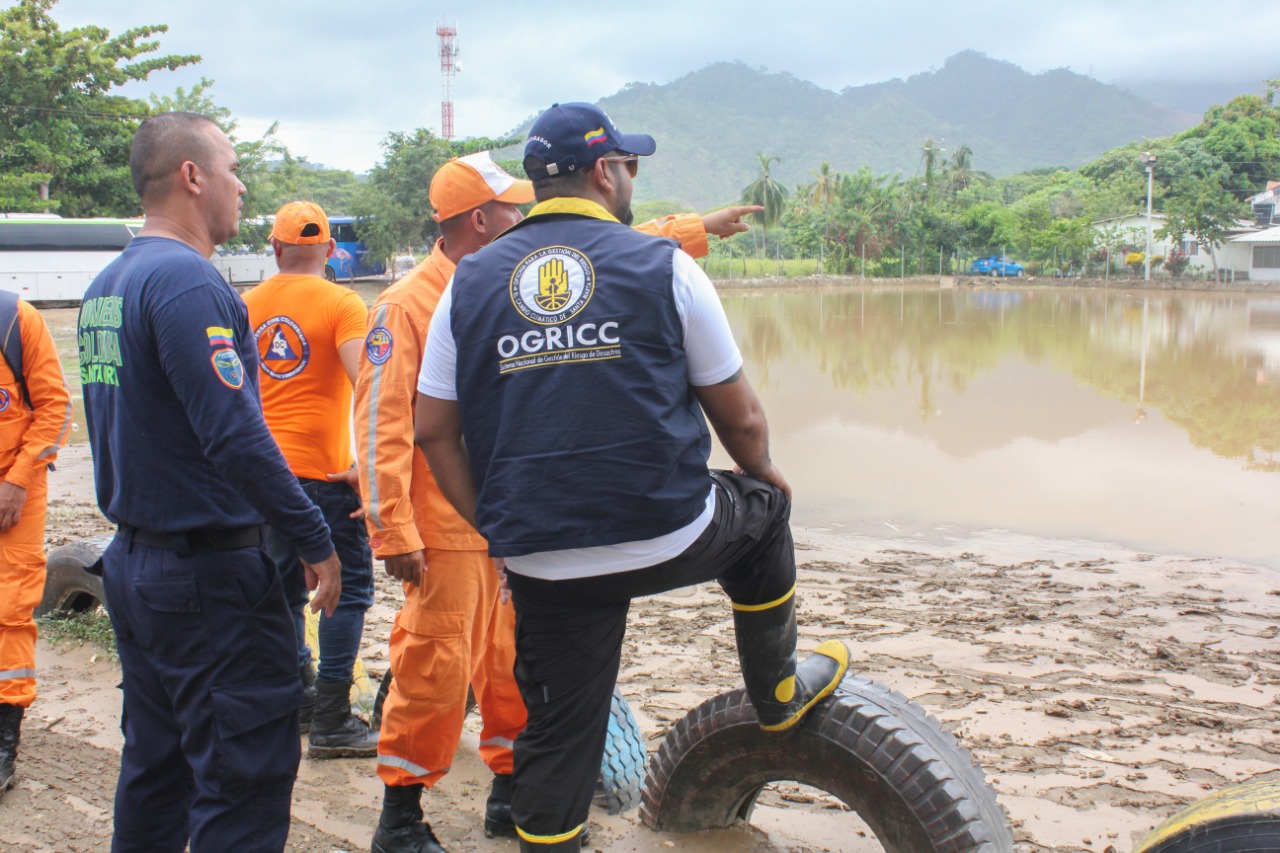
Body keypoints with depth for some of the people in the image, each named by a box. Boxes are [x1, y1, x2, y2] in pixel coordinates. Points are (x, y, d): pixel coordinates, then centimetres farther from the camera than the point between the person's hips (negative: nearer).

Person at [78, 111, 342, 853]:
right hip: (210, 574, -10)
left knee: (155, 766, 19)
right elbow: (236, 438, -24)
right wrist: (317, 541, -17)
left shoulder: (107, 285, 12)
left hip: (133, 562, 10)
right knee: (245, 777, -2)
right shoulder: (187, 281, -18)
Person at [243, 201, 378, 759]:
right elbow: (365, 382, -22)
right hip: (323, 469, -6)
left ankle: (301, 697, 26)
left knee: (284, 586, 17)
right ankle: (332, 722, 1)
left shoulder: (247, 305, 7)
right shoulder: (342, 303, -9)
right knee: (350, 587, 2)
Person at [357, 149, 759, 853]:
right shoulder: (406, 306, -10)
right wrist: (394, 534, -18)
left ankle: (513, 795, 29)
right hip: (449, 531, -7)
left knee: (521, 665, 13)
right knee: (435, 674, -3)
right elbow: (381, 426, -14)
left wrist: (698, 229, 23)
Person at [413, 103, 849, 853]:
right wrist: (764, 475, 24)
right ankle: (778, 692, 41)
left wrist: (494, 525, 16)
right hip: (667, 539, -2)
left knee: (558, 734, 16)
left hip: (541, 561, 3)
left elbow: (434, 432, 5)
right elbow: (740, 416, 3)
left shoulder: (470, 283, 6)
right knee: (761, 510, 28)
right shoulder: (662, 265, -2)